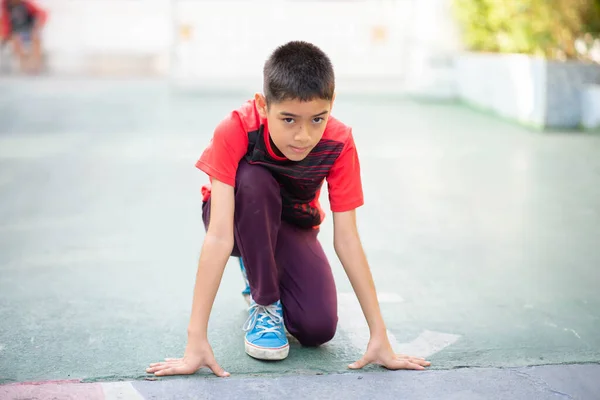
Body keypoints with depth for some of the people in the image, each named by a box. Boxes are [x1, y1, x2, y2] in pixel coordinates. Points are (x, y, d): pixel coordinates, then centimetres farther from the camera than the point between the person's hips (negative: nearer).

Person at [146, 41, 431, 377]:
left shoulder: (339, 142, -28)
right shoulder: (236, 130, -35)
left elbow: (346, 238, -26)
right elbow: (219, 236, -41)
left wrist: (380, 336, -28)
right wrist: (196, 340, -45)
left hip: (293, 225, 2)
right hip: (241, 218, -1)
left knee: (319, 328, -21)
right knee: (253, 179, -37)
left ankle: (266, 274, 13)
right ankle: (264, 302, -16)